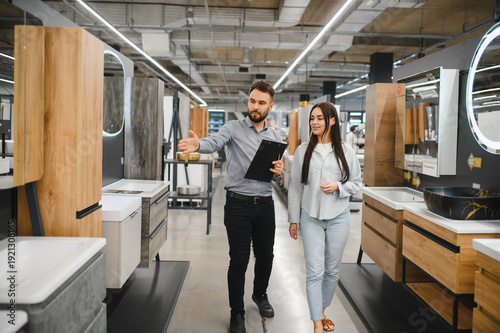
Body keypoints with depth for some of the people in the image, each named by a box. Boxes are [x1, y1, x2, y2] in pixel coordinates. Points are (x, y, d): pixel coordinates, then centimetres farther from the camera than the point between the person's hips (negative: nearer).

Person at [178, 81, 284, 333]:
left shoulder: (275, 137, 10)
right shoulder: (234, 128, -4)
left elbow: (278, 178, 13)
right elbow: (215, 142, -26)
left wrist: (279, 172, -11)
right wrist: (198, 144, -49)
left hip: (265, 204, 4)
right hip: (238, 203, -4)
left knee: (265, 255, 17)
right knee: (239, 260, 3)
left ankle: (260, 294, 45)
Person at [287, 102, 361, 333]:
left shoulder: (345, 151, 1)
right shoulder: (303, 151, 1)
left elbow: (356, 182, 8)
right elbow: (295, 187, 4)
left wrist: (338, 187, -13)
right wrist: (293, 219, 4)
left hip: (339, 218, 1)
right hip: (311, 218, -1)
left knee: (332, 270, 12)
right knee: (314, 271, -4)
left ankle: (322, 311, 33)